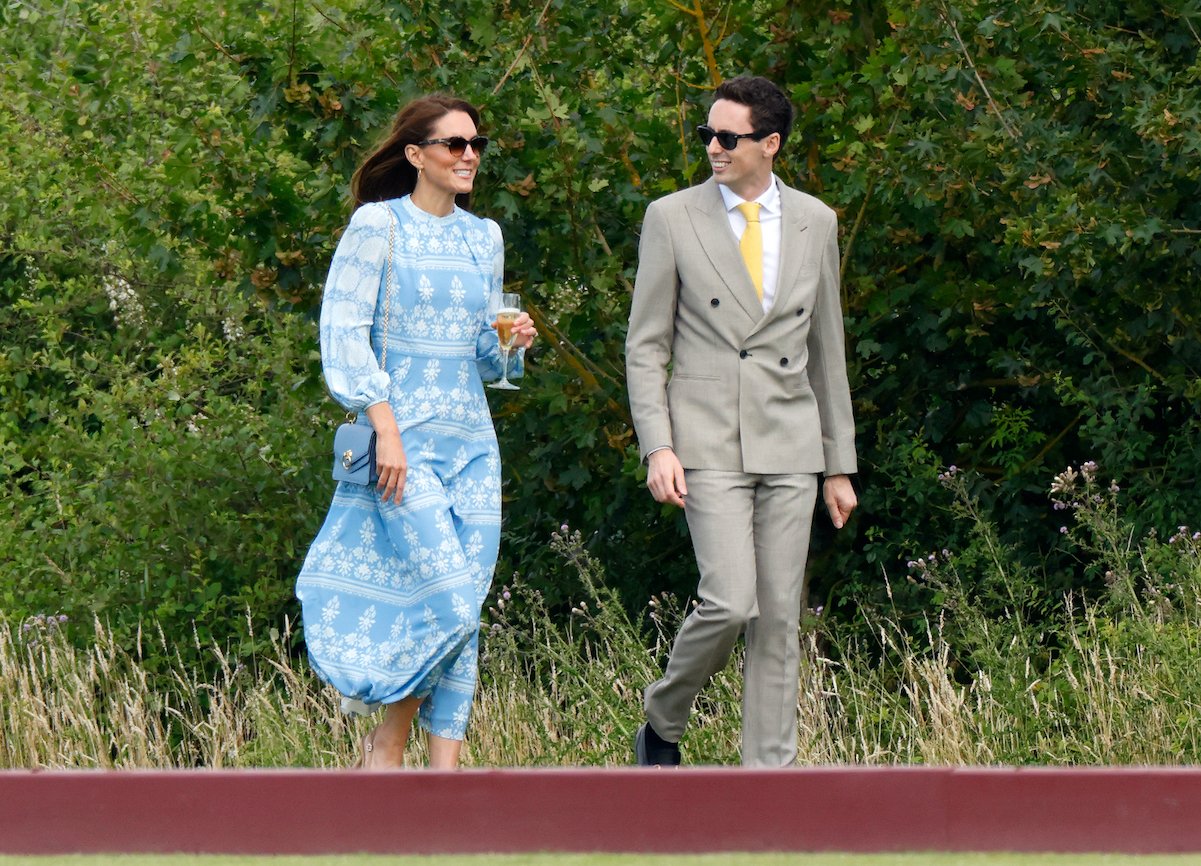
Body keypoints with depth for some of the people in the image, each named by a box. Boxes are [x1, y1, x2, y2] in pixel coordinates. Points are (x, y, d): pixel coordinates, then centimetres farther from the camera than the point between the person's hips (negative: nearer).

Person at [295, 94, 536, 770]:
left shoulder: (483, 237, 14)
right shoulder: (378, 226, -4)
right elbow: (344, 336, -9)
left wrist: (512, 342, -2)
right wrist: (387, 431, -16)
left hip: (473, 441, 7)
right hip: (406, 443, -6)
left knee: (465, 616, 1)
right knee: (449, 604, -16)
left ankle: (445, 773, 2)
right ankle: (388, 739, 3)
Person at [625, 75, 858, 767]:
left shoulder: (815, 223, 9)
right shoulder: (672, 219, 0)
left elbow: (827, 352, 14)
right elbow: (646, 346, 1)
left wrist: (840, 465, 13)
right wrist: (657, 447, -11)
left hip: (790, 447, 3)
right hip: (708, 444, -3)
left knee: (779, 619, 0)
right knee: (730, 604, -16)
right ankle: (663, 724, 8)